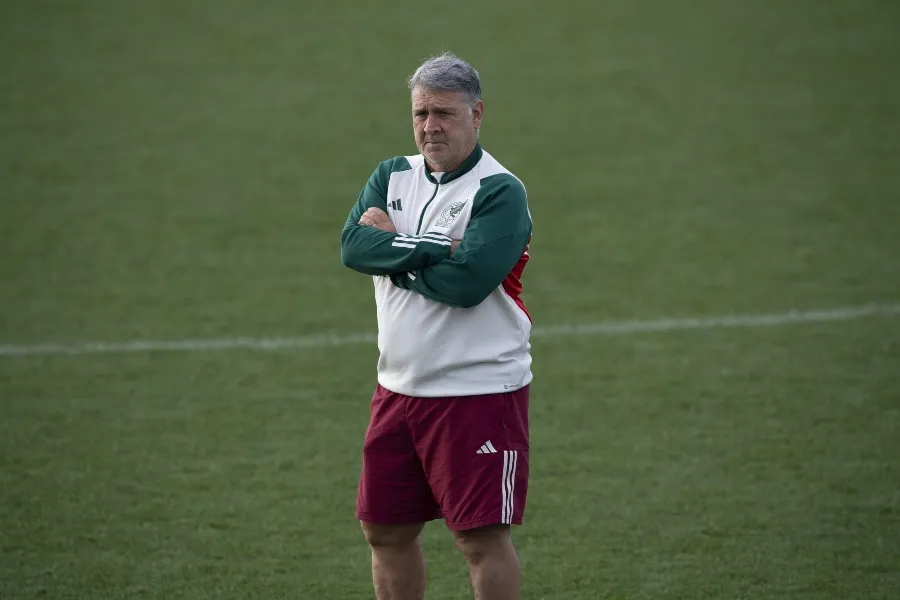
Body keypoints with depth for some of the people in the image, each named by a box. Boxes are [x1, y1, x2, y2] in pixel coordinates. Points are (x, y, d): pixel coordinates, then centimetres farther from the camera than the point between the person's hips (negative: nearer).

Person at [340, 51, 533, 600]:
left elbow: (466, 280, -23)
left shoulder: (500, 192, -10)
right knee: (386, 530, 13)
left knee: (481, 535, -4)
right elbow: (353, 245, -9)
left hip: (478, 391, -7)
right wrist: (434, 248, -19)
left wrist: (393, 248, -11)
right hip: (399, 387, 7)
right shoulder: (392, 177, 9)